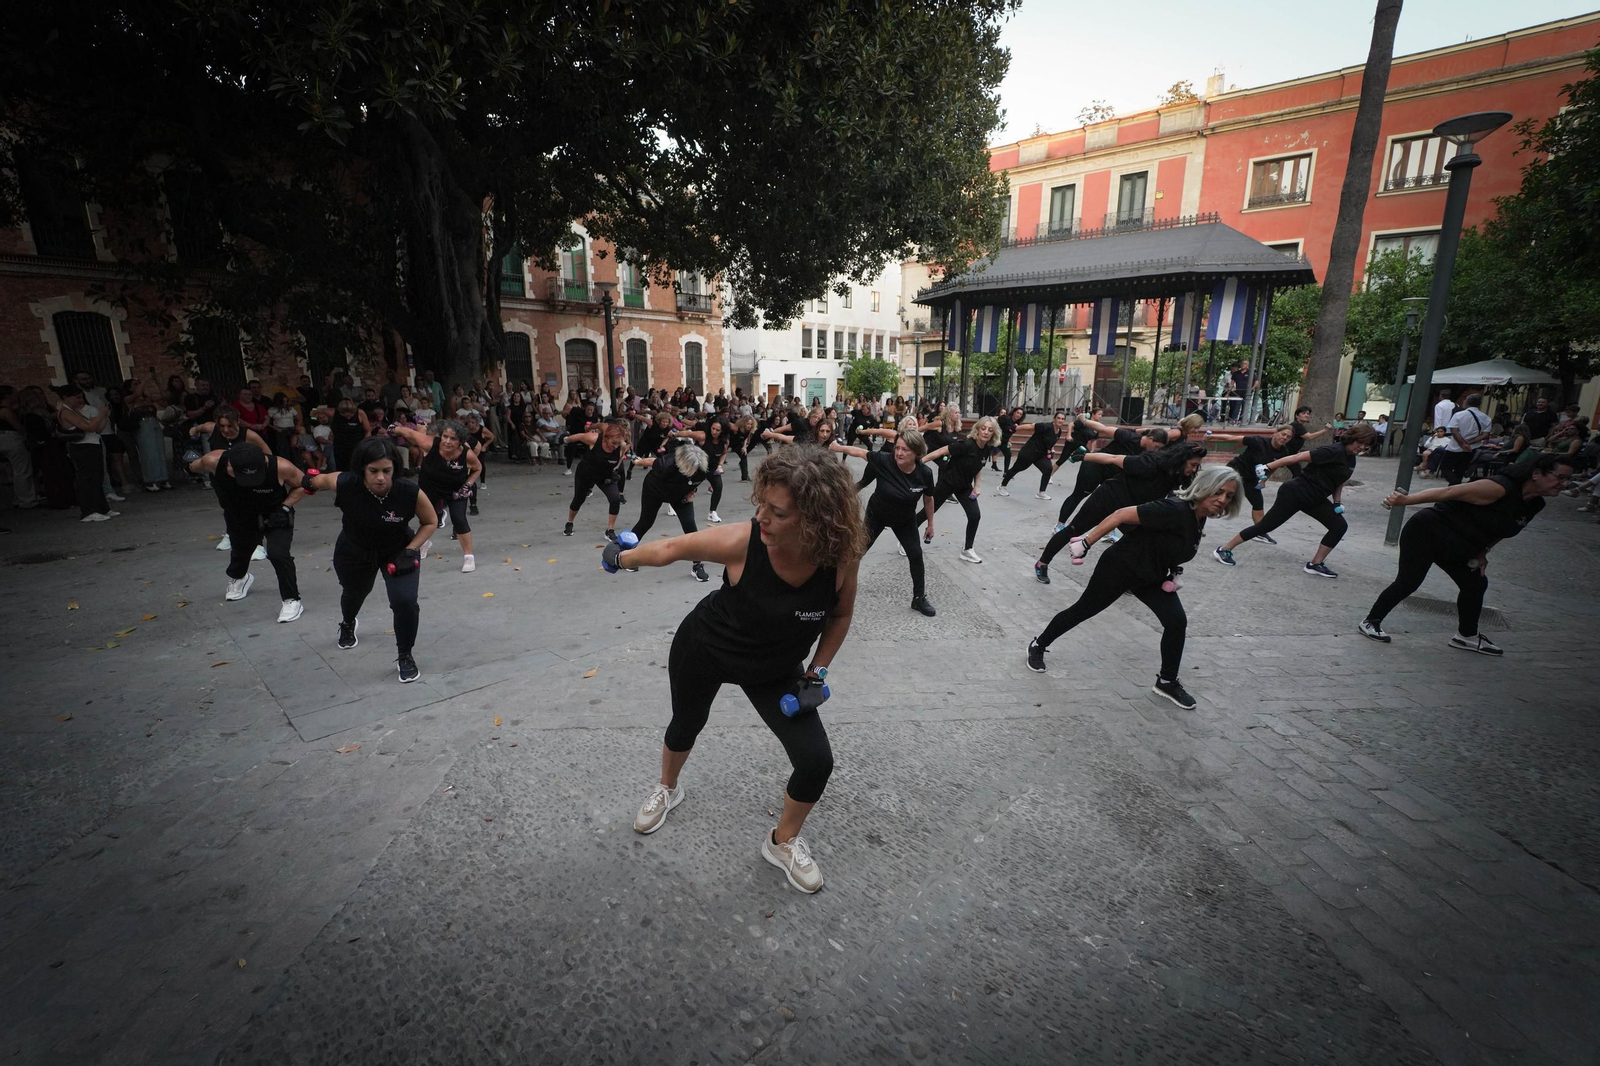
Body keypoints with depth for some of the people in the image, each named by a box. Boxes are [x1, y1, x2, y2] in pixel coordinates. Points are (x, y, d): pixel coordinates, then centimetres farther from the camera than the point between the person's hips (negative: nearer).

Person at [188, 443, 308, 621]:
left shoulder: (281, 467, -36)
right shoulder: (214, 461, -31)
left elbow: (303, 485, -16)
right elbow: (197, 466, -5)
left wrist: (284, 508, -23)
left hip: (274, 517, -3)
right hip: (239, 517, 3)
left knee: (278, 554, -23)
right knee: (240, 550, 26)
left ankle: (292, 600, -5)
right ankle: (237, 578, 61)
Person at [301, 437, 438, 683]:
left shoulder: (410, 492, -33)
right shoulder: (344, 484, -31)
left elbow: (430, 522, -14)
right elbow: (323, 478, -5)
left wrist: (410, 551, -23)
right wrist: (311, 482, 16)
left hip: (398, 551, -2)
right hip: (354, 551, 2)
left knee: (405, 600, -22)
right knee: (354, 592, 29)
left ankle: (405, 656, 4)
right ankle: (348, 624, 67)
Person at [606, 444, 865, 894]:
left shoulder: (841, 558, -29)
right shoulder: (740, 542, -35)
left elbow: (841, 613, -7)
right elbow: (670, 548, -16)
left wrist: (818, 671, -11)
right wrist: (624, 557, 0)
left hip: (774, 671, 1)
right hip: (703, 650, -1)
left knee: (817, 762, -6)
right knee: (686, 725, 23)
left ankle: (783, 842, 26)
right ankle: (667, 789, 60)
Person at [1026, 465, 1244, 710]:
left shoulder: (1199, 517, -3)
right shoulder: (1175, 509, -30)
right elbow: (1121, 515, -30)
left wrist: (1173, 572, 2)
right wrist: (1086, 544, -27)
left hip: (1152, 576, 7)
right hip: (1120, 567, -7)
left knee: (1177, 622, -5)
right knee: (1082, 611, 7)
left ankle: (1167, 682, 14)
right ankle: (1038, 645, 29)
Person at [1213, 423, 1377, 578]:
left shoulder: (1350, 460, 9)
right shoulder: (1333, 451, -19)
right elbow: (1298, 457, -23)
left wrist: (1336, 502, 13)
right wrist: (1268, 467, -26)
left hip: (1315, 500, 9)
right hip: (1295, 492, -9)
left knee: (1340, 526, 0)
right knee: (1265, 526, -7)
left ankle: (1316, 564, 9)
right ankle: (1224, 550, 2)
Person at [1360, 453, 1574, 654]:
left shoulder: (1534, 506, 5)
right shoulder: (1500, 488, -24)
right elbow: (1448, 492, -25)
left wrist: (1482, 552, 5)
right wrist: (1405, 500, -27)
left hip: (1455, 549, 10)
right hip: (1427, 531, -10)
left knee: (1476, 584, 13)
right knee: (1408, 582, -9)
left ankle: (1467, 636, 29)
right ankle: (1370, 622, 6)